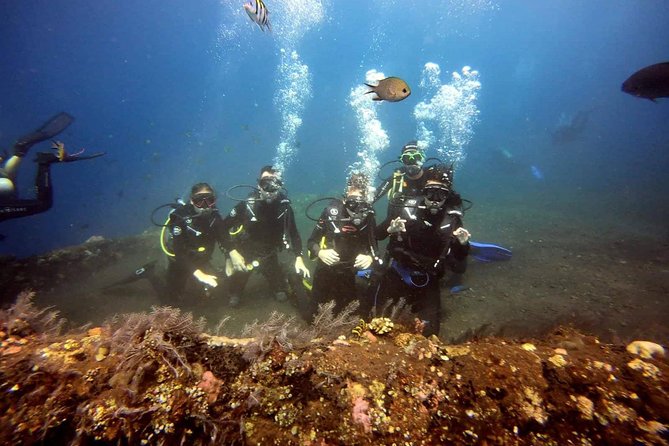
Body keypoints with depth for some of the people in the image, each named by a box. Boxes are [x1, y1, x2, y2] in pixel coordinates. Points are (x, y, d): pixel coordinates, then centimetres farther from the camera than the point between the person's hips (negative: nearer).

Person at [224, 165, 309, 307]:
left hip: (269, 256, 1)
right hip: (244, 255, -1)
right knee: (234, 301, 10)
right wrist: (232, 252, -19)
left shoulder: (284, 207, -14)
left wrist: (299, 258, -13)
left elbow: (293, 233, -4)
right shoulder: (246, 205, -21)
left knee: (282, 296, 9)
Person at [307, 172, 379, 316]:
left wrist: (370, 258, -22)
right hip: (325, 273, 0)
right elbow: (311, 242, -7)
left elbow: (375, 248, 0)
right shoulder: (331, 211, -14)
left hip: (350, 277, 1)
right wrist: (320, 252, -26)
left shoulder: (369, 218, -9)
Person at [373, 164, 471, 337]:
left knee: (430, 332, 1)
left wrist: (463, 245, -25)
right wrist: (390, 230, -29)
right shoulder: (407, 210, -14)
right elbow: (377, 235, -9)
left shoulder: (452, 221, -10)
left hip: (427, 283, 1)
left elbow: (458, 268, -6)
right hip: (397, 275, 0)